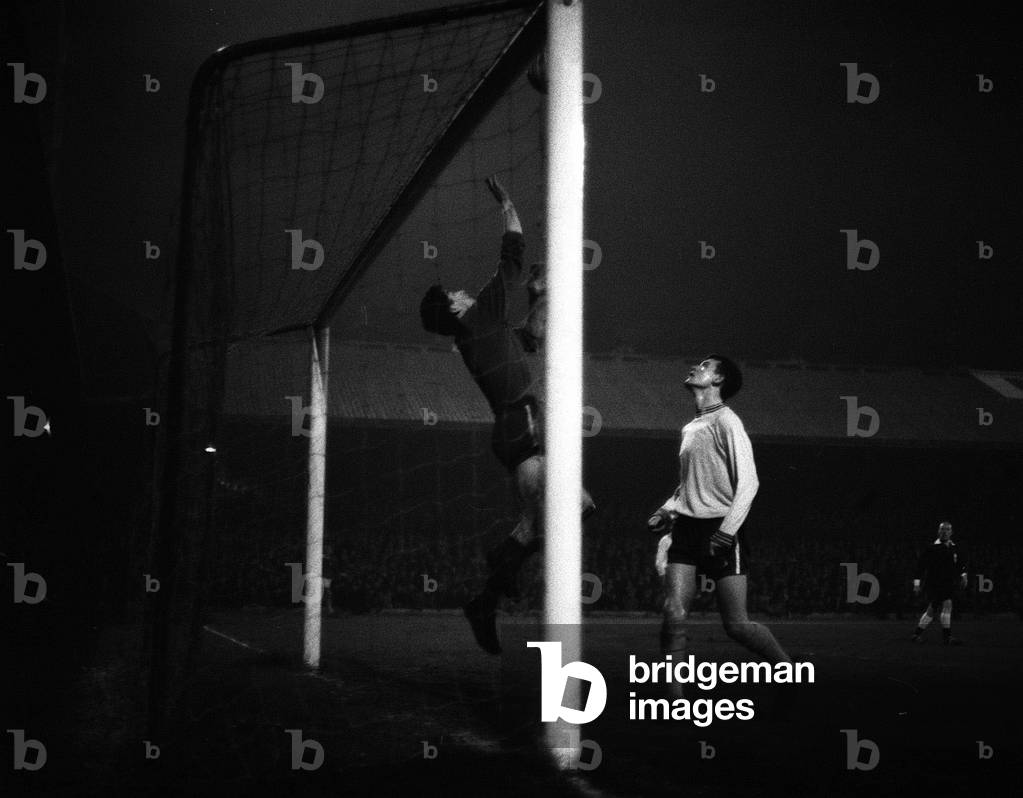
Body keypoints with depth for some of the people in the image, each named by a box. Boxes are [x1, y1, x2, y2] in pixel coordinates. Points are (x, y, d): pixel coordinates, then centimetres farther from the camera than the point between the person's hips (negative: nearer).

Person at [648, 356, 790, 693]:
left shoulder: (726, 421, -8)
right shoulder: (691, 428, 15)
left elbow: (748, 481, -13)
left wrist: (727, 530, -20)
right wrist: (667, 510, 13)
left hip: (722, 530, -6)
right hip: (686, 527, 6)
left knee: (736, 624, -3)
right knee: (673, 614, -9)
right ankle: (674, 696, -5)